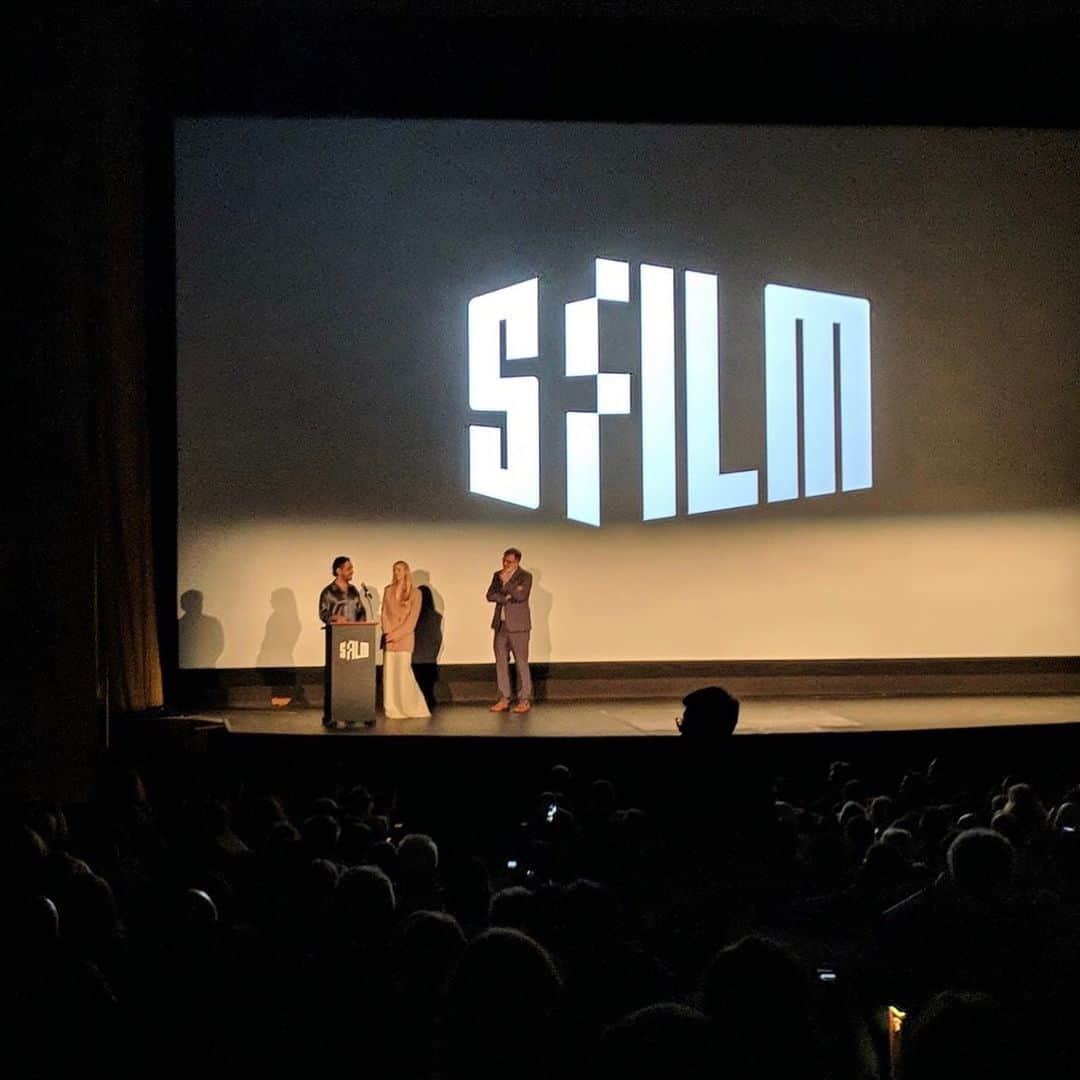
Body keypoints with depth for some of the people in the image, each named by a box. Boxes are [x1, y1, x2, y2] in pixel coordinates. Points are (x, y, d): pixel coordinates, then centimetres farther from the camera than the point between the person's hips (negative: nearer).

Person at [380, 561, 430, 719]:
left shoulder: (415, 593, 2)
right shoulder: (388, 590, 12)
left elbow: (412, 617, -4)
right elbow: (384, 613, 7)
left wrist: (397, 634, -11)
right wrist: (388, 633, -7)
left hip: (404, 637, -3)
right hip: (389, 638, 3)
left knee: (403, 670, -8)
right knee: (389, 672, 0)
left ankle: (411, 707, 5)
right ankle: (392, 710, 4)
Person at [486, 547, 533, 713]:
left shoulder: (525, 576, -3)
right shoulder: (497, 575, 12)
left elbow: (521, 596, -18)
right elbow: (490, 595, 1)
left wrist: (506, 581, -15)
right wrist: (506, 597, -12)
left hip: (518, 625, -5)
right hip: (500, 625, 5)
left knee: (521, 663, -3)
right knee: (501, 662, 4)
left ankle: (525, 700, 1)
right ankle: (504, 699, 10)